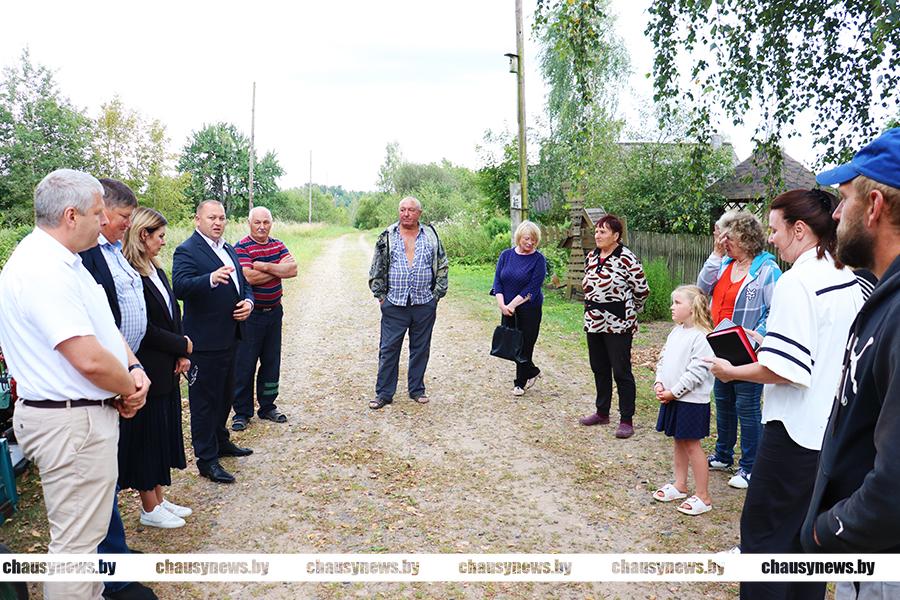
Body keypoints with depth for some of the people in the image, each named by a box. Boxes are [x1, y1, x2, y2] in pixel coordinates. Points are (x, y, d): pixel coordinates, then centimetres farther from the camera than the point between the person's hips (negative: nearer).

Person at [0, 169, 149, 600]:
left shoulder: (61, 261, 10)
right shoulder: (44, 269, -23)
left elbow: (104, 326, 14)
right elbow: (90, 359, -27)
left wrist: (134, 368, -3)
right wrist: (129, 389, -9)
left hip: (81, 414, 11)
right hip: (71, 421, -11)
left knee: (84, 529, 23)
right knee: (77, 539, 2)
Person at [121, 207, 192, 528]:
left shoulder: (155, 270, 8)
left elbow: (173, 316, 10)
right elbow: (144, 330, -21)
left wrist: (182, 354, -2)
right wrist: (183, 345, -10)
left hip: (167, 371, 9)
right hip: (146, 372, -9)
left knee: (163, 433, 17)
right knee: (146, 437, 5)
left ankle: (158, 499, 31)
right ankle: (149, 510, 21)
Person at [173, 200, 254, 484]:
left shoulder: (228, 249, 14)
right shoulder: (186, 251, -12)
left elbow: (243, 284, 19)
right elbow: (180, 287, -27)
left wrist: (248, 302, -3)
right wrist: (212, 278, -44)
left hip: (230, 337, 9)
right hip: (205, 341, -9)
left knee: (225, 394, 22)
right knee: (204, 400, 1)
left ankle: (221, 441, 39)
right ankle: (207, 459, 10)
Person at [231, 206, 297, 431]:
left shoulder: (278, 245, 7)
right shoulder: (241, 248, -10)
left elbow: (293, 269, -9)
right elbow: (249, 277, -24)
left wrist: (265, 266, -18)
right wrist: (278, 269, -12)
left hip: (273, 312, 5)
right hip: (250, 314, -5)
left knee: (271, 362, 13)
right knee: (244, 364, 2)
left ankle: (267, 406, 27)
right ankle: (242, 412, 14)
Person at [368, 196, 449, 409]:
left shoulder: (431, 236, 7)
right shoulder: (387, 237, 4)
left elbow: (443, 267, 10)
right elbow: (376, 270, 6)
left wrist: (436, 294, 4)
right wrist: (380, 295, 1)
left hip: (424, 304, 1)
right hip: (394, 304, -1)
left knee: (421, 348, 10)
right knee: (388, 348, 1)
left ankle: (416, 389, 24)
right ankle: (383, 393, 11)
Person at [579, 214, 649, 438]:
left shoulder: (626, 258, -14)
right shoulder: (591, 257, 8)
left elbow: (642, 290, -8)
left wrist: (629, 310, 5)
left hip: (618, 325, -7)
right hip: (594, 323, 7)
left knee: (621, 372, 0)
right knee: (599, 369, 16)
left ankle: (626, 420, 9)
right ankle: (602, 413, 30)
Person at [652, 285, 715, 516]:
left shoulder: (701, 337, -18)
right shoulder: (676, 332, 9)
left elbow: (696, 372, -21)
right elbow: (663, 360, 13)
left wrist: (674, 392, -17)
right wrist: (659, 383, -2)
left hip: (691, 400, -8)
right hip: (671, 399, 8)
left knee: (692, 445, -1)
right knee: (679, 443, 18)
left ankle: (703, 496, 11)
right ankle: (679, 486, 32)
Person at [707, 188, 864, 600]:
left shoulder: (796, 282, -20)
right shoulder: (849, 279, 7)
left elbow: (783, 370, -23)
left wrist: (730, 371, -9)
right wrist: (770, 343, 16)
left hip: (796, 431, -9)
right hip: (834, 428, 9)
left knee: (763, 529, 2)